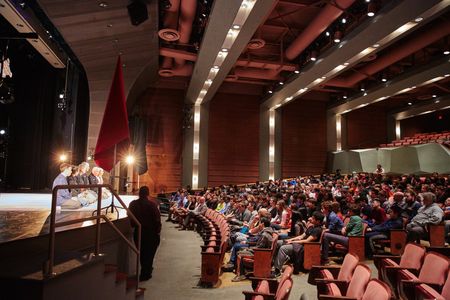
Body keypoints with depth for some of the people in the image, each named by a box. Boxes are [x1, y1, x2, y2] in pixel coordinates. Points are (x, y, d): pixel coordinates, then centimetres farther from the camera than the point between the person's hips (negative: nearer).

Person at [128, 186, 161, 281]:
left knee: (142, 252, 22)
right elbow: (157, 219, -18)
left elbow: (130, 218, 1)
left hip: (138, 232, 4)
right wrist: (158, 231, -4)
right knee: (149, 253, 10)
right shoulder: (152, 204, -19)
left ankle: (147, 269, 39)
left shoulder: (133, 204, -6)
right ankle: (145, 274, 15)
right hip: (151, 232, -4)